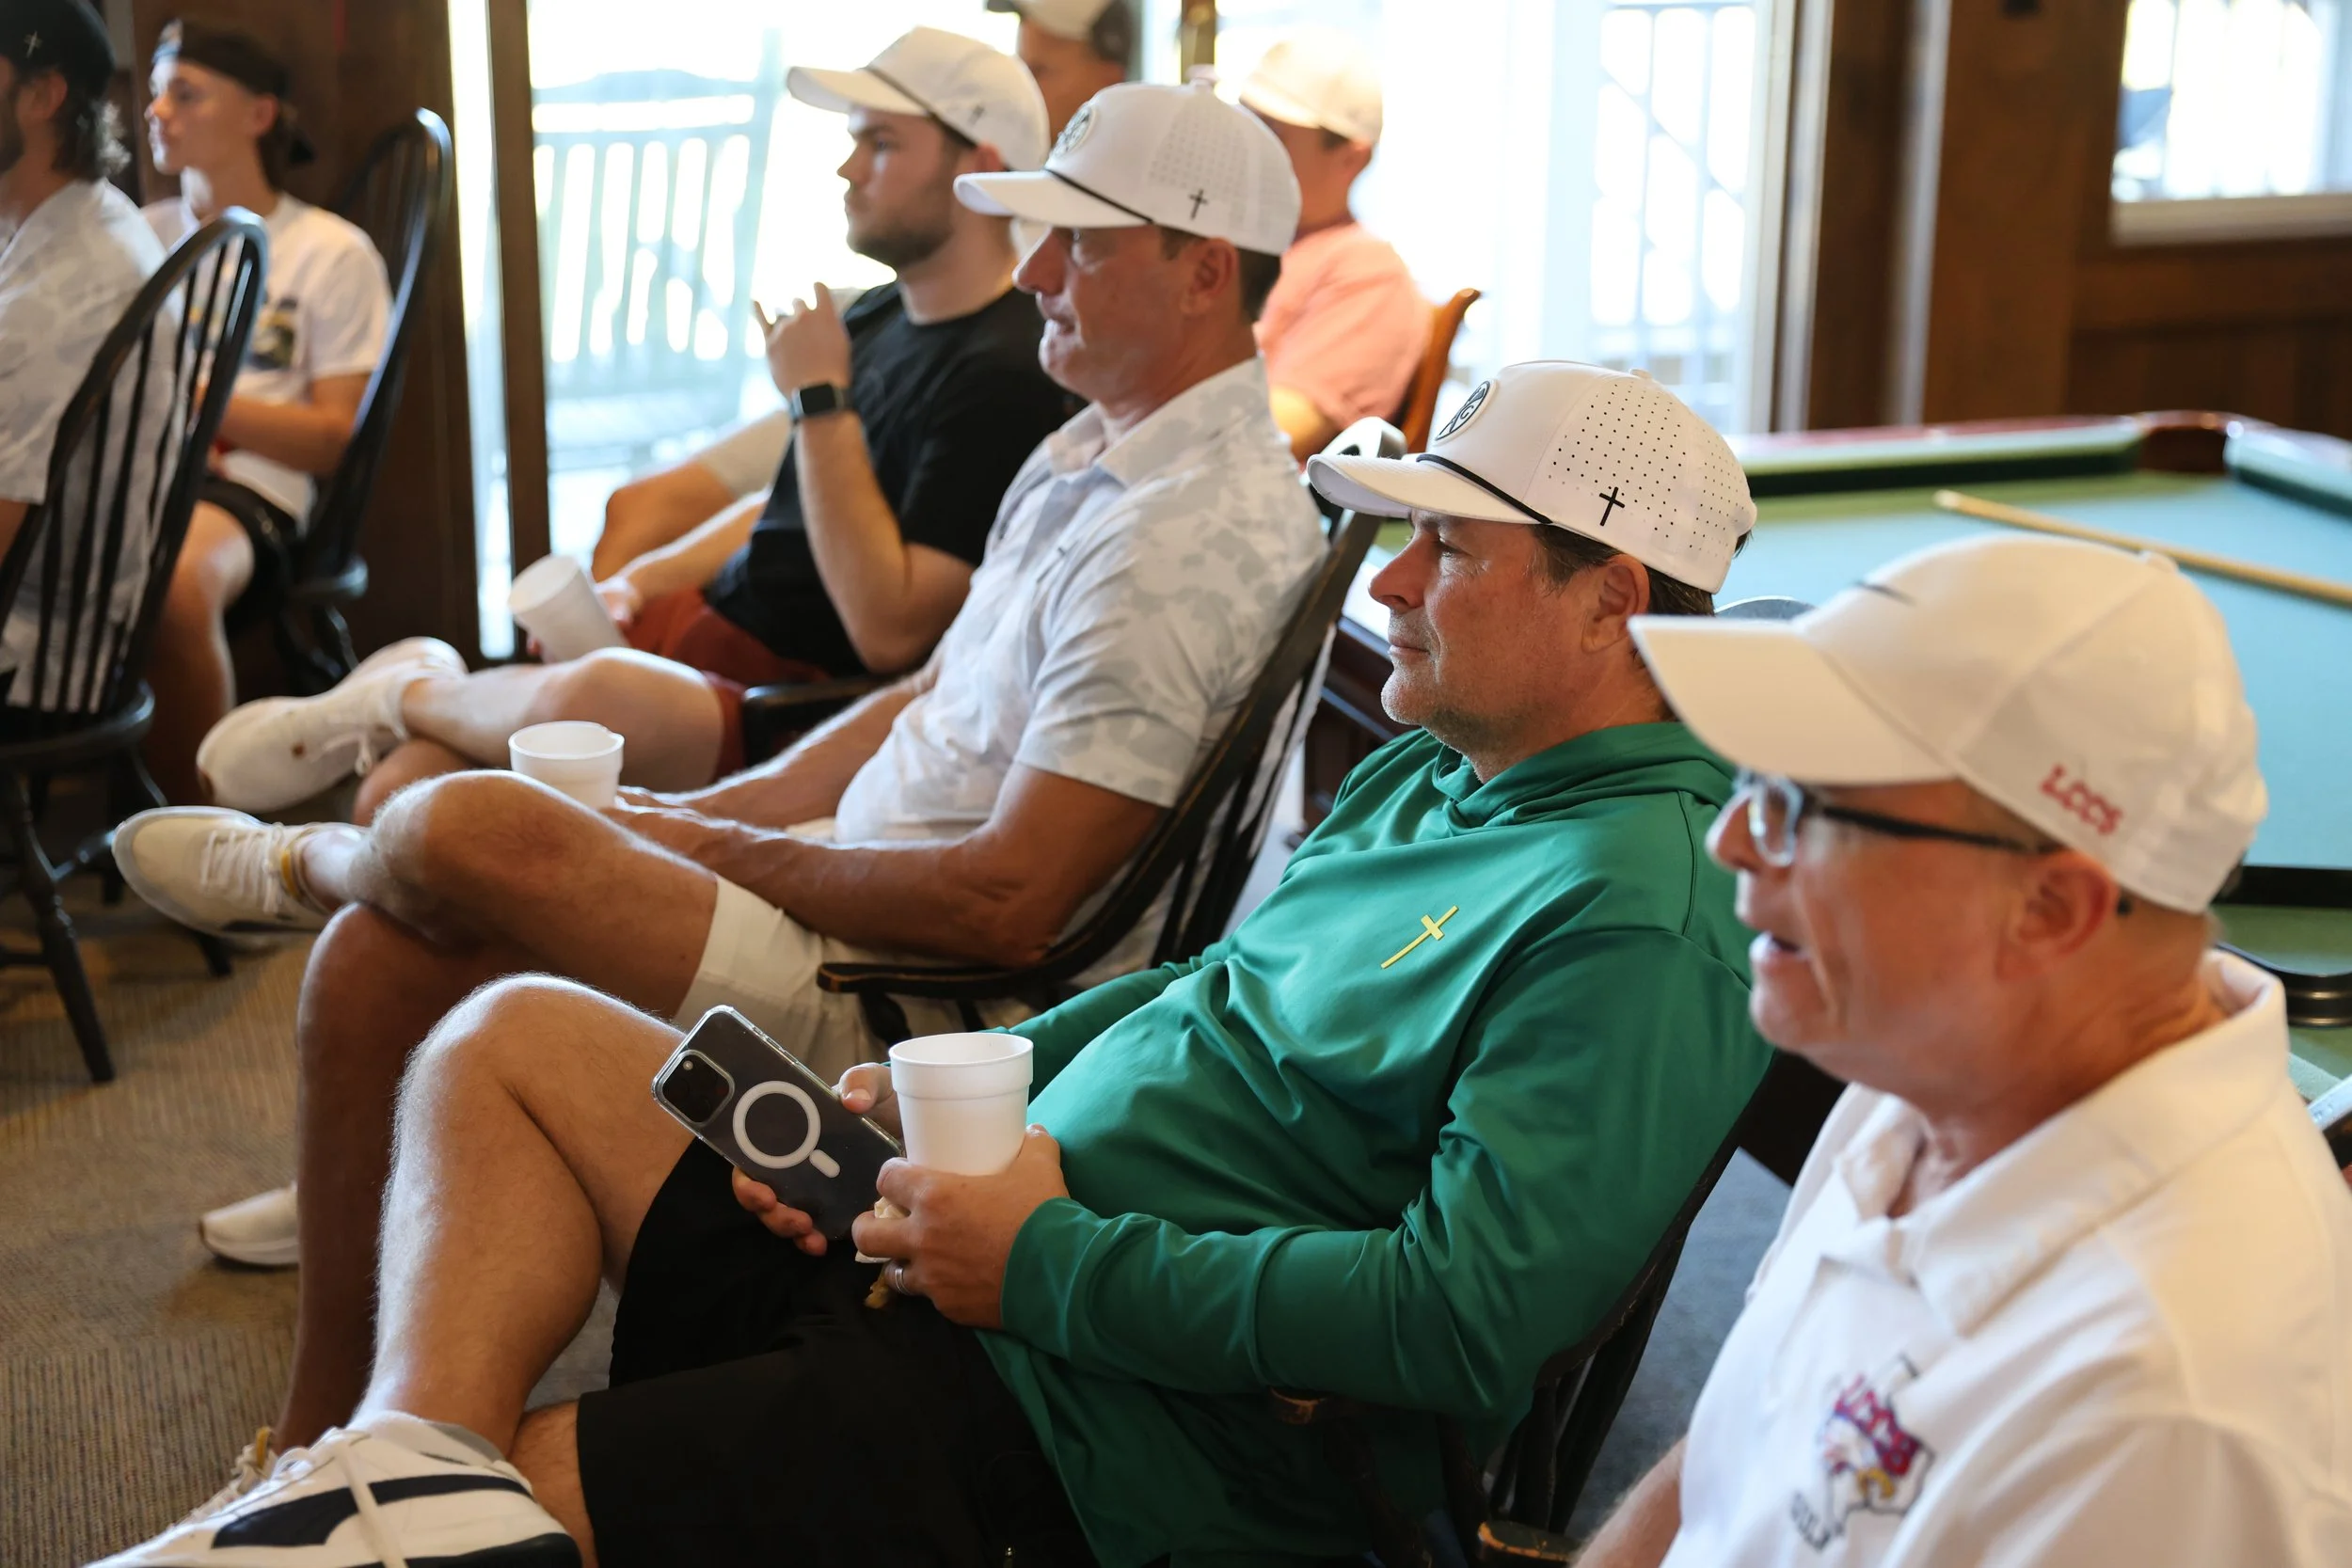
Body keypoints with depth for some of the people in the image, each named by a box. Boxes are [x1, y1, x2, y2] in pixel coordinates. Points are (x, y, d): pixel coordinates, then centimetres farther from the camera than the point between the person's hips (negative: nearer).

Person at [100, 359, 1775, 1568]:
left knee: (487, 1395, -18)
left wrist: (1055, 1262, -22)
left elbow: (1467, 1317, -28)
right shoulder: (1430, 774, 13)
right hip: (967, 1267, 10)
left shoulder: (1638, 924, -19)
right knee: (512, 1038, 4)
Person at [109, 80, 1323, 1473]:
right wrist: (686, 823, 9)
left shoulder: (1196, 539, -22)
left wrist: (732, 853, -12)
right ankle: (322, 1443, 16)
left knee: (467, 828, -19)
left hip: (912, 1011, -10)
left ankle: (300, 864, 21)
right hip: (857, 903, 10)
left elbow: (1008, 903, -25)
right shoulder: (1093, 456, 12)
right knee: (374, 961, 4)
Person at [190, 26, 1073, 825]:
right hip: (694, 629, 9)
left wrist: (822, 400, -19)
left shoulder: (1007, 378, -15)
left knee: (598, 697, -34)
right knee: (398, 793, -5)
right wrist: (636, 582, 10)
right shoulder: (877, 319, 16)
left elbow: (889, 628, -22)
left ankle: (398, 695, -5)